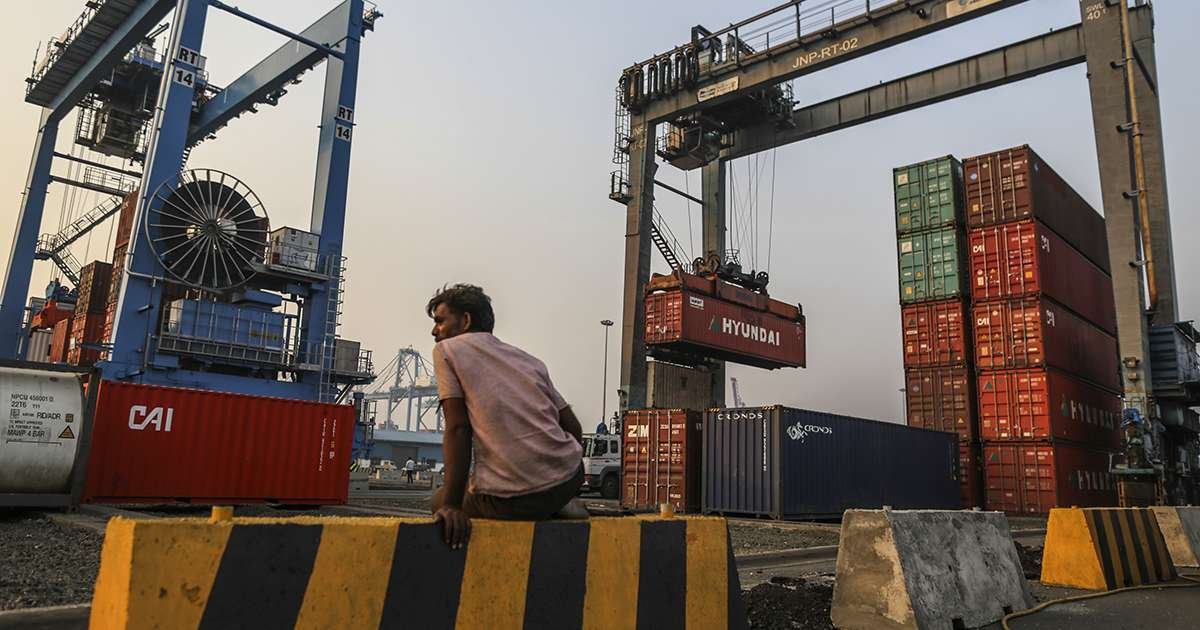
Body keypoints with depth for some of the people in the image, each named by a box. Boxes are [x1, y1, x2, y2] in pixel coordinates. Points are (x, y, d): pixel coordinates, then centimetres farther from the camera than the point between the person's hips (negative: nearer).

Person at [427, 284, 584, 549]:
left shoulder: (446, 350, 7)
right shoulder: (528, 359, 19)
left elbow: (457, 429, -4)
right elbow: (574, 429, 16)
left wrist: (451, 506, -6)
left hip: (511, 499, -5)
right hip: (569, 480, 5)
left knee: (440, 500, 25)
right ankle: (558, 510, 21)